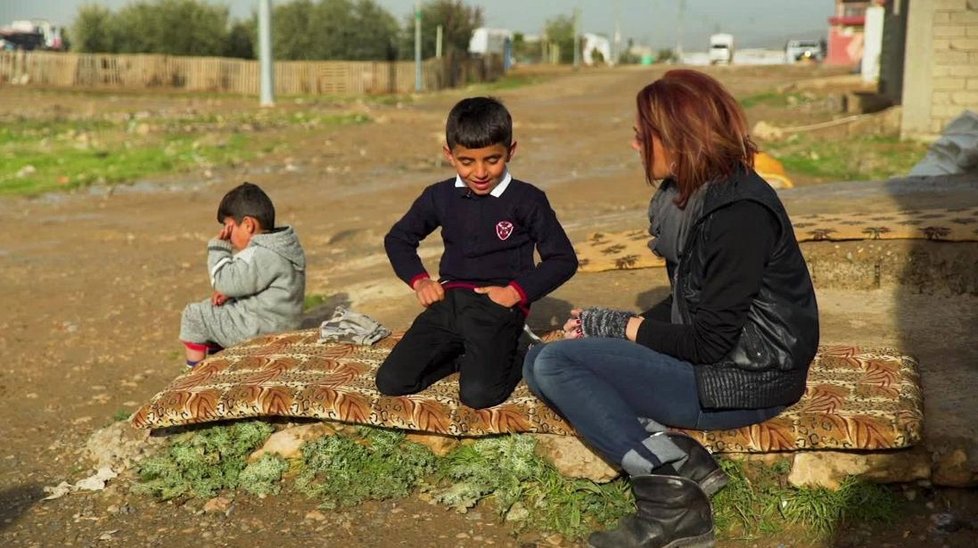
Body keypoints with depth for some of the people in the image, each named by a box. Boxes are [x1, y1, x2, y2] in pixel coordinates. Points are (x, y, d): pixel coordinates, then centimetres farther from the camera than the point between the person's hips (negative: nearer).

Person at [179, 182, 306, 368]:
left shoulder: (261, 255, -27)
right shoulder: (277, 246, 6)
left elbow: (225, 281, -24)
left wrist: (219, 247, -14)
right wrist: (229, 292, 3)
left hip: (258, 329, -10)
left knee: (193, 315, 2)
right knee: (209, 307, 27)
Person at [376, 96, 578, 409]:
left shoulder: (526, 200, -4)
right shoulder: (439, 197, 8)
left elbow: (563, 260, 0)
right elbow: (398, 239, 23)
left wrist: (516, 292, -12)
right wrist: (419, 280, 6)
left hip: (498, 306, -4)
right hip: (448, 302, 5)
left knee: (477, 393, -26)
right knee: (390, 382, -9)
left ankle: (521, 356, 5)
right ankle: (463, 355, 11)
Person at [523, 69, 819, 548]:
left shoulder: (737, 214, -22)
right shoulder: (690, 196, 7)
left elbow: (710, 343, -21)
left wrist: (626, 328, -7)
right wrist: (611, 325, 1)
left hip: (743, 381, -10)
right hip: (706, 357, 10)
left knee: (556, 363, -16)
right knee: (537, 362, 4)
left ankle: (671, 496, -14)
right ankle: (677, 459, -8)